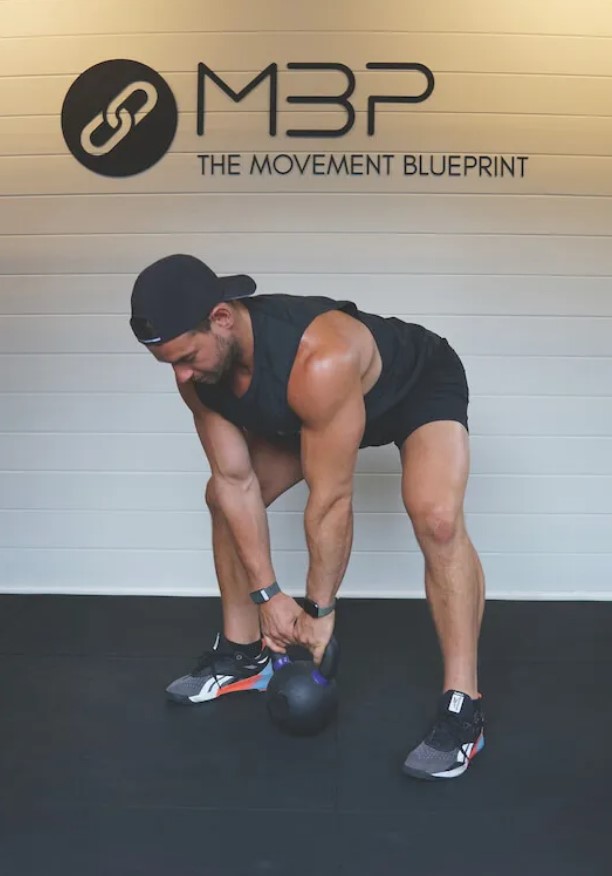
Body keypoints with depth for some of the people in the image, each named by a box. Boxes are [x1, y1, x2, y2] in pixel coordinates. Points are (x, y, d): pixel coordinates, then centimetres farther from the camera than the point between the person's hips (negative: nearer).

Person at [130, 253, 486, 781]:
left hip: (422, 384, -7)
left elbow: (331, 502, -35)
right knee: (221, 496, 3)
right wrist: (268, 593, -15)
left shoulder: (320, 361, -44)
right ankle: (243, 656, 16)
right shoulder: (197, 370, -22)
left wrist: (320, 609, -24)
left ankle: (462, 709, -21)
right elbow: (236, 481, -15)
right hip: (321, 403, 7)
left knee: (436, 517, -33)